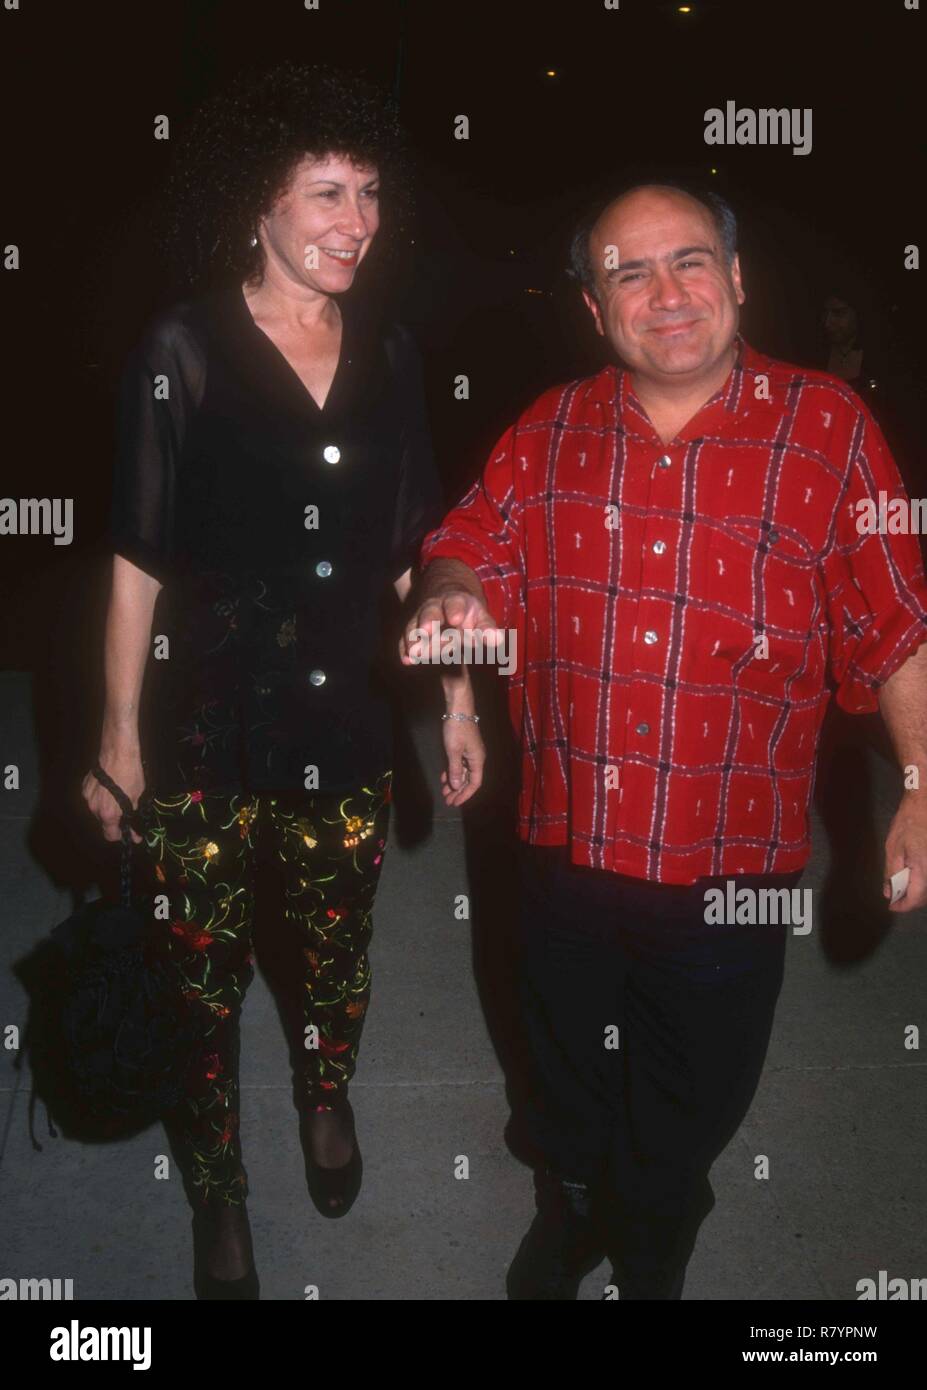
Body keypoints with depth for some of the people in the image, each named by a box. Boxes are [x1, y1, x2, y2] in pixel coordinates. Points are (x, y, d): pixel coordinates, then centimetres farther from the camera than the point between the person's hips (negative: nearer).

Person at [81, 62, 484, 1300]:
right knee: (204, 975, 8)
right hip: (207, 725, -3)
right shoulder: (182, 353, -9)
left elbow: (414, 548, 8)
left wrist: (459, 700, 7)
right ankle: (218, 1198, 33)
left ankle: (328, 1102, 50)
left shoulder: (389, 356, 3)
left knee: (338, 946, 17)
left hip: (346, 720, 3)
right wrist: (119, 735, -7)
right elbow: (137, 558, -7)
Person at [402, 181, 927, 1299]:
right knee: (566, 1073, 25)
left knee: (690, 1105, 20)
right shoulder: (548, 433, 0)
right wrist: (453, 600, -20)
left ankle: (649, 1261, 51)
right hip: (567, 850, 2)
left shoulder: (827, 429, -8)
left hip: (732, 868, -2)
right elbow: (470, 551, 4)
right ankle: (567, 1218, 56)